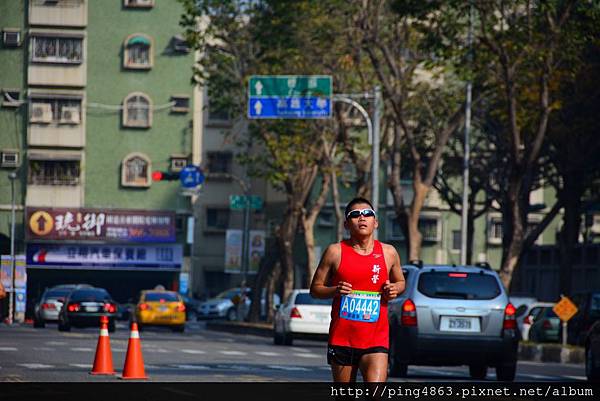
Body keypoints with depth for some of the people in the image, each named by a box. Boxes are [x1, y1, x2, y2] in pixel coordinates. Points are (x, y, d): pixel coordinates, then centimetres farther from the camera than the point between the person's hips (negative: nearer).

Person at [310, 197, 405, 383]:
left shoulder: (388, 253, 6)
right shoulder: (335, 252, 1)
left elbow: (400, 282, 23)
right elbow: (315, 288, 7)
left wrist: (395, 289, -1)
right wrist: (334, 291, -14)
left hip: (376, 340, 0)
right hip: (341, 338, 0)